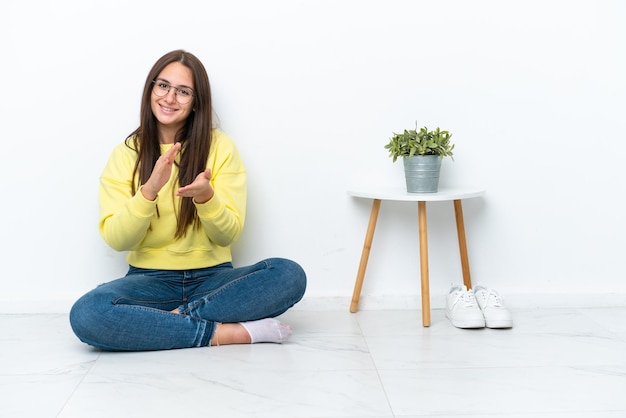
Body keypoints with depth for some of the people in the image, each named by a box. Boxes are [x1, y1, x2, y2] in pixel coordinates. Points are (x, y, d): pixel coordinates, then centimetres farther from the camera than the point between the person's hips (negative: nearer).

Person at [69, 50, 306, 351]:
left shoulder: (220, 146, 0)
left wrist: (206, 197, -23)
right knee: (87, 314, -32)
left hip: (212, 278, 0)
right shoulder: (126, 154, 3)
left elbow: (228, 235, -3)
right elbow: (116, 240, -5)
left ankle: (173, 318, -21)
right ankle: (226, 332, -25)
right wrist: (149, 190, -22)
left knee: (289, 275, -27)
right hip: (150, 280, 0)